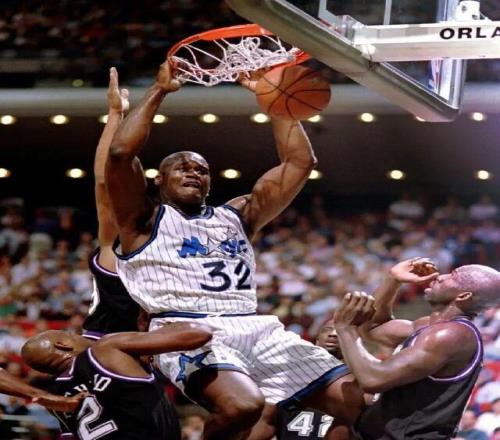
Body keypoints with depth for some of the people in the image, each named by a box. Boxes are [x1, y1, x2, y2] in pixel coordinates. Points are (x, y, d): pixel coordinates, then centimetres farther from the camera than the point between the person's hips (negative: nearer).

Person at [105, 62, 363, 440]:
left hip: (256, 328, 6)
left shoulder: (236, 216, 30)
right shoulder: (145, 221, 16)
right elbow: (121, 153, -2)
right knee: (242, 404, -38)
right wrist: (159, 91, 6)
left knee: (362, 402, -10)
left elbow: (301, 161, 25)